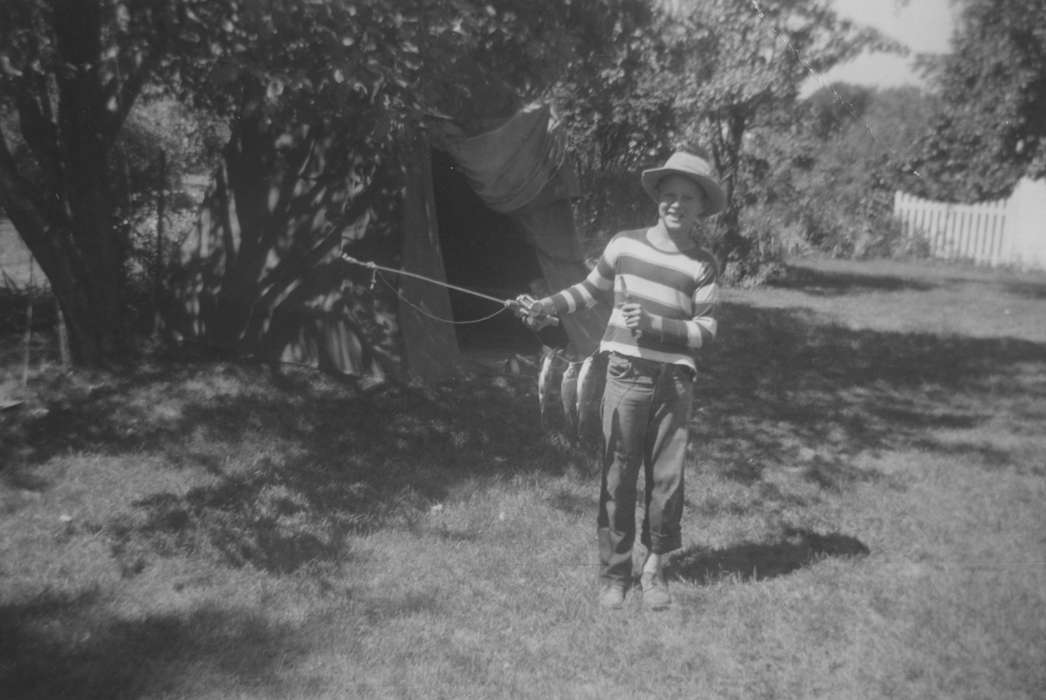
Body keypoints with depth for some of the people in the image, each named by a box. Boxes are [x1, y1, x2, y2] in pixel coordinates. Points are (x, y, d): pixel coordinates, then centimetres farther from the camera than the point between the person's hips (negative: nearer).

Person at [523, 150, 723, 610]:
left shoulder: (703, 265, 1)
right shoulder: (625, 245, 4)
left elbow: (705, 330, -3)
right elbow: (592, 288, 17)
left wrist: (653, 325, -16)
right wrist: (551, 304, 2)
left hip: (674, 382, 0)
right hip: (625, 376, 0)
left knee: (667, 478, 5)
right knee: (618, 477, 4)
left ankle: (655, 568, 23)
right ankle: (614, 573, 18)